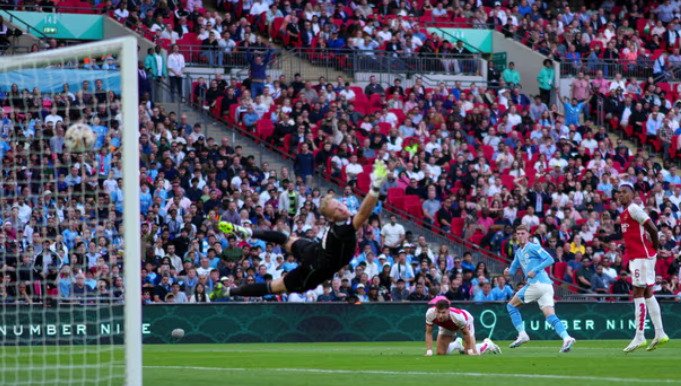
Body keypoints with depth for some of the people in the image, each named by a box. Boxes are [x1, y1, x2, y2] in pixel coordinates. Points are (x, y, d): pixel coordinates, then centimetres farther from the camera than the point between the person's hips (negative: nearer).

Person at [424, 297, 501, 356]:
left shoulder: (458, 316, -46)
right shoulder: (430, 313, -39)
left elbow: (466, 333, -29)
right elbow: (428, 333, -24)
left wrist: (471, 350, -27)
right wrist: (429, 351, -31)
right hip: (447, 327, 4)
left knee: (470, 353, -11)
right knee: (440, 352, -2)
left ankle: (487, 344, 23)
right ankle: (457, 345, 32)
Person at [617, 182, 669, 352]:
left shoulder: (633, 209, -12)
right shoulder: (625, 213, 17)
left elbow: (652, 228, -18)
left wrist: (655, 245, -7)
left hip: (642, 255, -10)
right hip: (636, 257, 10)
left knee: (638, 294, -9)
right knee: (648, 294, 10)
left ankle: (639, 337, -10)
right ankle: (660, 334, 13)